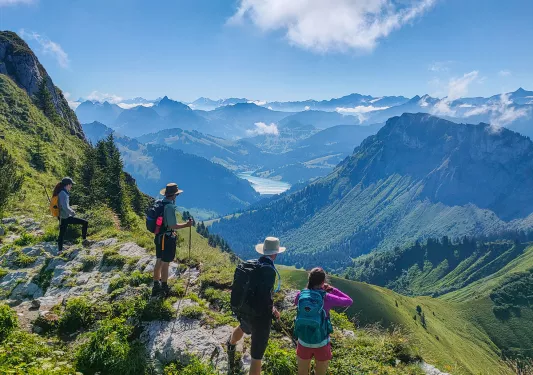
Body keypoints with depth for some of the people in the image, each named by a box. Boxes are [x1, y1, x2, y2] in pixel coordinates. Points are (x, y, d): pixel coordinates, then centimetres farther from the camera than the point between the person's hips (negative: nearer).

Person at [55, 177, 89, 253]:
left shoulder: (61, 192, 8)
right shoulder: (63, 194, -21)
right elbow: (65, 207, -29)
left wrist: (71, 210, 15)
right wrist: (72, 213, -14)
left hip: (62, 217, 10)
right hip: (67, 217, -10)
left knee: (61, 235, 18)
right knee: (85, 223, -3)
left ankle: (60, 251, 28)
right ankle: (84, 240, 5)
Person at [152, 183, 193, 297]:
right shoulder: (170, 207, -23)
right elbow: (173, 225, -23)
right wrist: (186, 225, -13)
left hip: (159, 237, 9)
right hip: (167, 238, -9)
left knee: (159, 262, 18)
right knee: (165, 263, 4)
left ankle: (156, 286, 29)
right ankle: (164, 287, 17)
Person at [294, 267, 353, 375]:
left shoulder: (301, 295, -9)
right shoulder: (327, 298, -17)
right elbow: (349, 301, -3)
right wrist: (332, 290, 1)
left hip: (303, 342, 2)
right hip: (322, 344, -2)